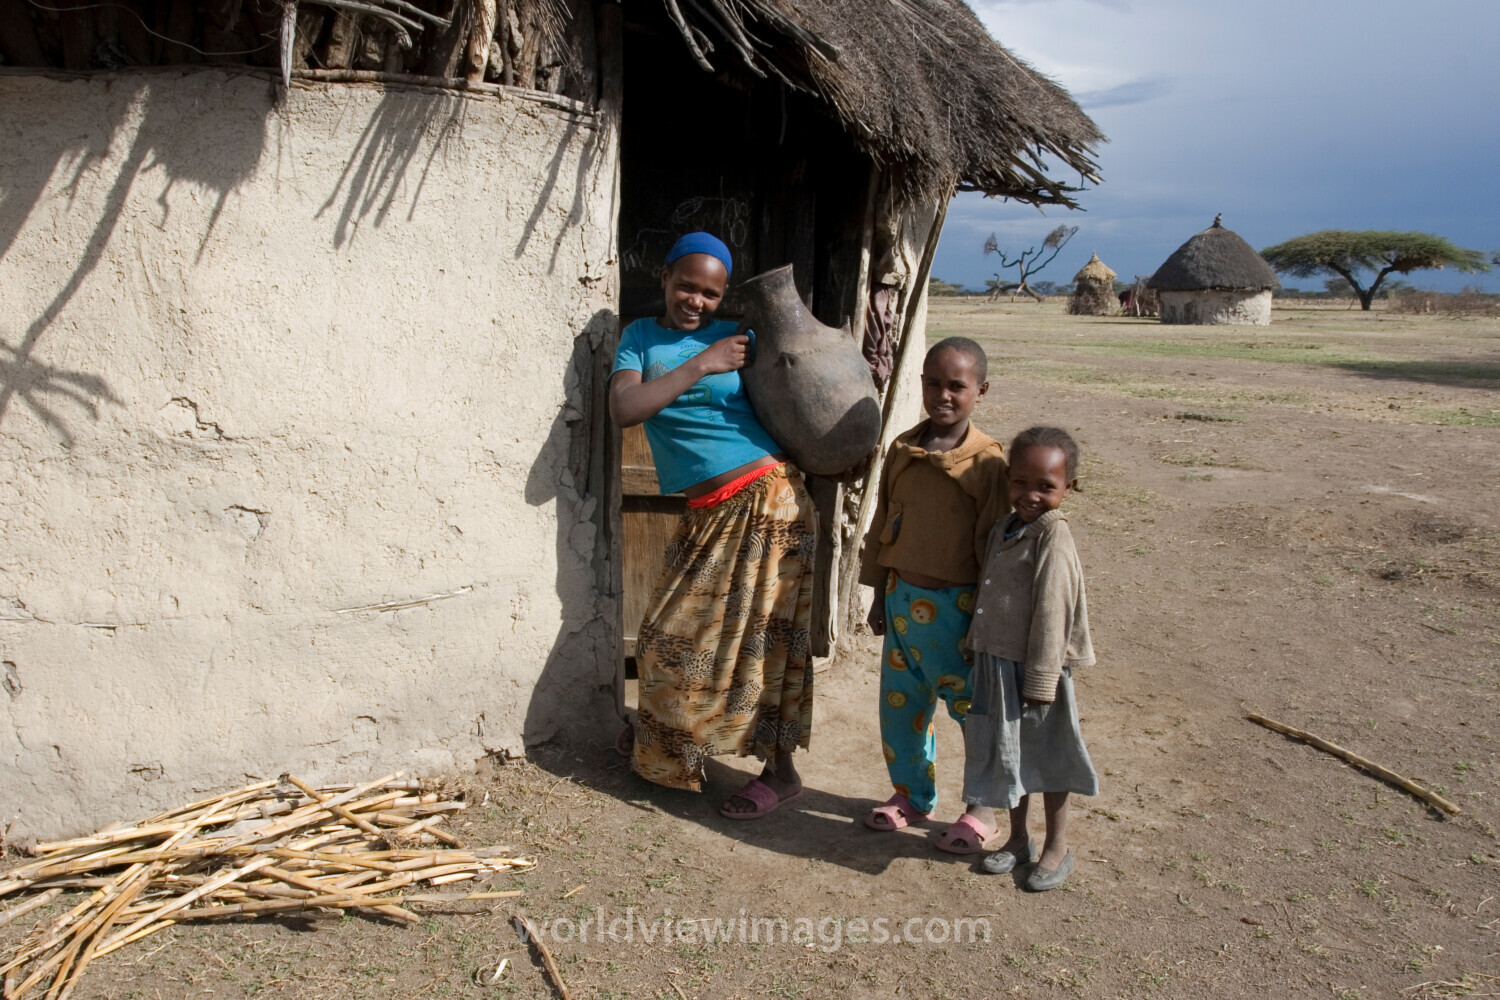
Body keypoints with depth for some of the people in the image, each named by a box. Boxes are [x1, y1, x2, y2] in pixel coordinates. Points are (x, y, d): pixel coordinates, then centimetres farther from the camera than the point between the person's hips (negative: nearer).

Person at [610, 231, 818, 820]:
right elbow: (623, 409, -12)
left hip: (765, 500, -4)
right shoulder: (639, 338, 6)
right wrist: (700, 366, -15)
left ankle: (781, 771, 16)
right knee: (674, 632, 15)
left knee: (760, 638, 1)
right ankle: (664, 737, 41)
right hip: (706, 513, 4)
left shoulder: (736, 338, -1)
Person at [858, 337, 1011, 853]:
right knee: (899, 702, 16)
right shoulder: (902, 450, 3)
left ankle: (983, 809, 28)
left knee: (974, 708, 8)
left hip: (955, 607, -5)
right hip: (903, 598, 6)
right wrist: (880, 596, 12)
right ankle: (913, 795, 36)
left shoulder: (986, 461, -14)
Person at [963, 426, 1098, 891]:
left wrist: (1040, 679, -19)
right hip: (995, 664, 7)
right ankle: (1018, 838, 36)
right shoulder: (1004, 529, 7)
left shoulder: (1053, 536, -18)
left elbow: (1051, 614, -20)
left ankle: (1056, 848, 28)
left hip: (1033, 667, -7)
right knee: (1007, 753, 18)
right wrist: (978, 644, 15)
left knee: (1045, 756, 9)